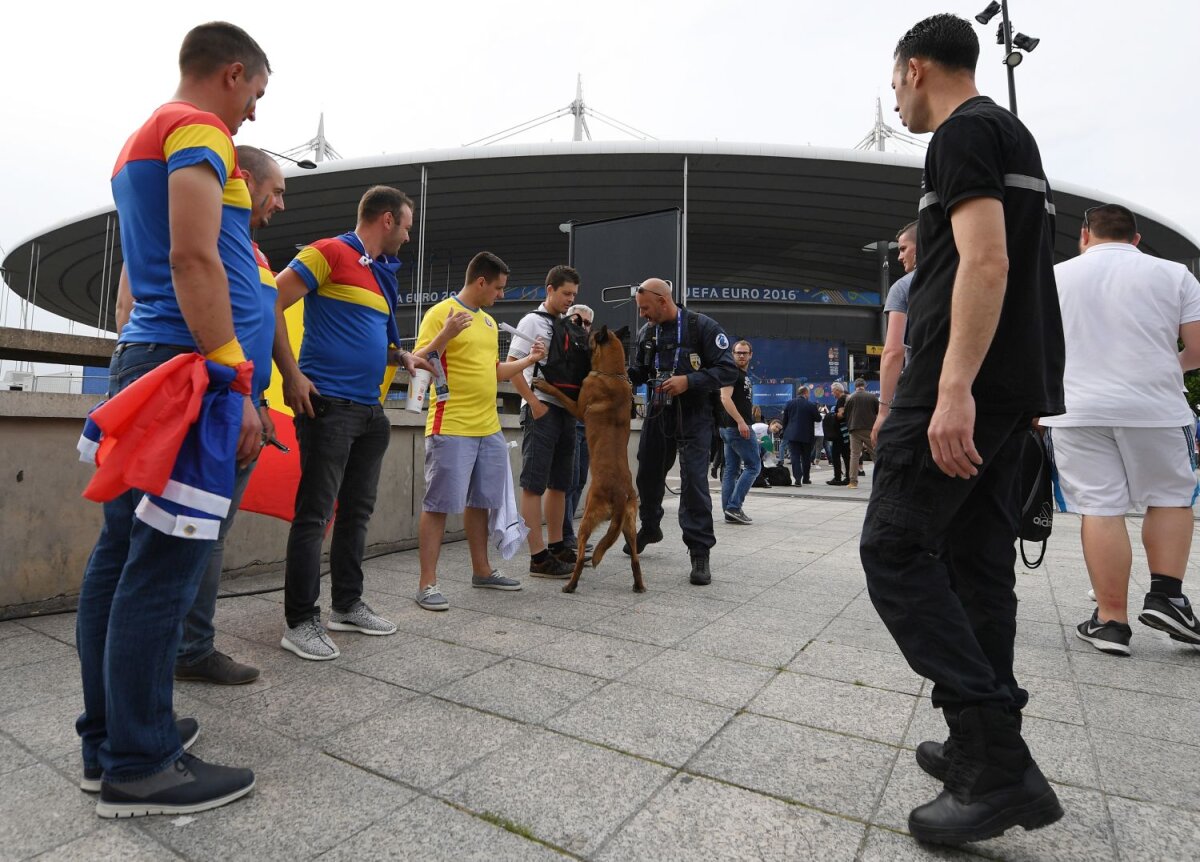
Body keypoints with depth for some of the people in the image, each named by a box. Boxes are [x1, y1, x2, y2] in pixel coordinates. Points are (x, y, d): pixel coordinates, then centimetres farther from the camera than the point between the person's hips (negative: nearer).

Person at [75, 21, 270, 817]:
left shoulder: (140, 142, 27)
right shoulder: (198, 128, -4)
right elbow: (192, 257, -19)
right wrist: (235, 384, -20)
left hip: (140, 362, 10)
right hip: (189, 368, -10)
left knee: (124, 554, 10)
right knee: (164, 567, -7)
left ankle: (110, 739, 21)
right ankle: (138, 767, 3)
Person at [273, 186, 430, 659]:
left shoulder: (382, 273, 18)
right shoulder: (330, 253, -6)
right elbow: (271, 304, -12)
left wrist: (402, 357, 12)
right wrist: (292, 376, -16)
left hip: (370, 410, 9)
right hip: (328, 404, -8)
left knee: (357, 510, 13)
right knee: (314, 514, -5)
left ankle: (348, 604, 25)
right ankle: (300, 621, 5)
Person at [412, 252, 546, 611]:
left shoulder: (489, 322, 18)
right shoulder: (441, 313, -7)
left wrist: (529, 360, 18)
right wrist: (447, 333, -25)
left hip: (489, 429, 8)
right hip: (451, 429, -8)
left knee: (480, 502, 15)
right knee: (438, 505, -2)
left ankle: (482, 571, 27)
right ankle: (427, 584, 5)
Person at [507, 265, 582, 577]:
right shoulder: (532, 322, -3)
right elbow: (511, 366, -10)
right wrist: (534, 402, -15)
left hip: (566, 410, 8)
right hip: (542, 409, -8)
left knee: (559, 483, 13)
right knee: (534, 485, -6)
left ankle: (556, 547, 23)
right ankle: (539, 557, -4)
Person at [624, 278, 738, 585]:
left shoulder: (702, 326, -10)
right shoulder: (645, 332, 6)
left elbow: (728, 371, -12)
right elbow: (636, 374, 13)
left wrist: (688, 381, -23)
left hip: (693, 417, -5)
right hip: (657, 413, 6)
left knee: (694, 481, -11)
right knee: (648, 474, 16)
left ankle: (700, 553, -1)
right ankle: (650, 528, 42)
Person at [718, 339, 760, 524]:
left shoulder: (743, 375, 22)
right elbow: (725, 398, -20)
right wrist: (741, 422, -26)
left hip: (732, 428, 10)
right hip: (737, 427, -10)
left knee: (731, 470, 7)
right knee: (753, 465, -6)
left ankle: (729, 512, 10)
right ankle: (734, 506, -8)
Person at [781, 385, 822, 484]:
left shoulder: (789, 404, 2)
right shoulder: (811, 405, -9)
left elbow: (784, 420, 7)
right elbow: (818, 419, -2)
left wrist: (785, 432, 17)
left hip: (792, 434, 1)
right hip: (806, 435, -1)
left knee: (795, 456, -1)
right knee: (806, 457, 12)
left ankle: (797, 478, -13)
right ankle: (806, 478, 20)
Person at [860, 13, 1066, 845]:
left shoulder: (964, 131, -4)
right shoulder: (1015, 135, 26)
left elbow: (986, 261, -19)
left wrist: (953, 387, -26)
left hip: (966, 380, -10)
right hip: (1017, 385, 10)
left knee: (895, 549, -8)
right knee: (976, 560, 11)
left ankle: (999, 763, -7)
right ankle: (983, 746, 19)